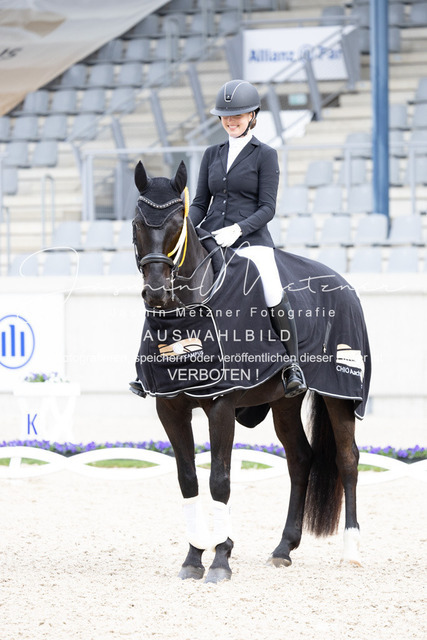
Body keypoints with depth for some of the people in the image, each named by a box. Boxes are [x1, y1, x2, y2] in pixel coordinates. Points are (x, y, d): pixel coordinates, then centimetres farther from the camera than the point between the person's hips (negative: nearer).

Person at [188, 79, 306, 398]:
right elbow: (200, 203, 16)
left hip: (251, 239, -5)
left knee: (274, 294, -30)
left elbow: (267, 208, -4)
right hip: (211, 238, 5)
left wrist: (237, 229, -20)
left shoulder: (265, 155, 3)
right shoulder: (213, 154, 17)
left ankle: (292, 363, -14)